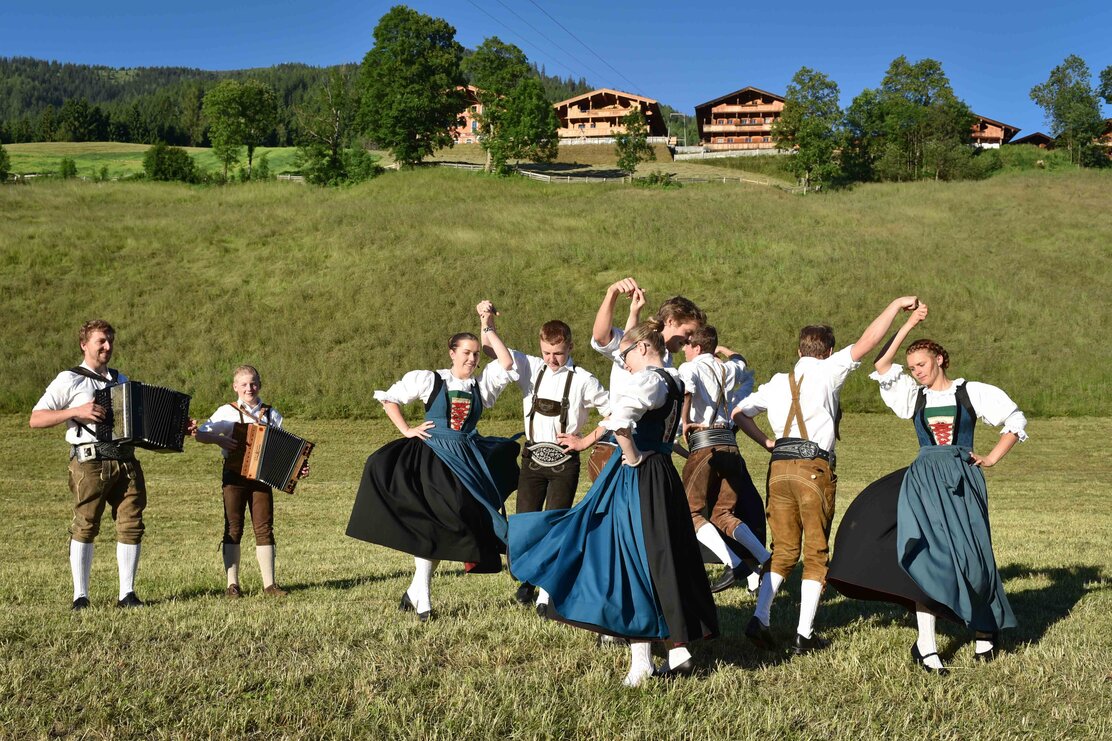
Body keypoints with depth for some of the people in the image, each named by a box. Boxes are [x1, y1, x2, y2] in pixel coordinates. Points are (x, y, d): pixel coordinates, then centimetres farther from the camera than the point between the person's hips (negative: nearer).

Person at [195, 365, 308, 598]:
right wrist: (220, 440, -21)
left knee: (264, 529, 2)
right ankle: (232, 584, 5)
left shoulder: (271, 414, 9)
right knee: (233, 529, 1)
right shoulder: (227, 412, 1)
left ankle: (269, 583, 5)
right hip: (235, 477, -2)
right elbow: (200, 434, -3)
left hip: (262, 476, 2)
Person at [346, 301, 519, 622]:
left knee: (448, 524, 2)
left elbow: (507, 365, -6)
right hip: (432, 457, -3)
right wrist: (406, 430, -1)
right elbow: (388, 397, 6)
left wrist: (488, 328, -8)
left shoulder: (481, 384, 9)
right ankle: (421, 592, 2)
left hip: (467, 459, 3)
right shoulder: (429, 379, 1)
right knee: (428, 521, -8)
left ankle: (417, 589, 14)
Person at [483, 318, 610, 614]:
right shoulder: (531, 368, 4)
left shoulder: (582, 380, -6)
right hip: (533, 456, 3)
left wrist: (586, 440, -5)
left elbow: (614, 413, -1)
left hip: (564, 460, -3)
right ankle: (529, 578, 26)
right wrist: (487, 320, -7)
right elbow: (489, 348, 6)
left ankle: (547, 594, 0)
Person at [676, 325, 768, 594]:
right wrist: (720, 347, 46)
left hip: (704, 444, -6)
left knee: (692, 512, 0)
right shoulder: (728, 368, 18)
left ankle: (734, 564, -16)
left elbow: (685, 389, -24)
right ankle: (766, 560, -3)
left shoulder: (690, 367, 0)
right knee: (724, 514, 13)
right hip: (730, 444, 6)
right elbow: (742, 364, 44)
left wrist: (685, 422, -14)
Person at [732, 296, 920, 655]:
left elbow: (738, 413, 20)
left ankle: (759, 619, 0)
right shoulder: (827, 371, 2)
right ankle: (805, 634, 5)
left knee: (783, 550, 14)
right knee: (816, 553, 5)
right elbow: (867, 341, -4)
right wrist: (896, 305, 5)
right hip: (814, 468, -4)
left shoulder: (778, 382, 16)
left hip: (780, 467, 5)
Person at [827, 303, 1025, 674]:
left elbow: (1015, 420, 15)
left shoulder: (971, 392, 8)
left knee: (970, 556, -3)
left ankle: (986, 627, 22)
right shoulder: (914, 396, 13)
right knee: (927, 556, -9)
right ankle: (926, 645, -9)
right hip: (924, 482, 1)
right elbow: (882, 367, -1)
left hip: (963, 481, -1)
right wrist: (908, 324, -3)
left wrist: (992, 458, 7)